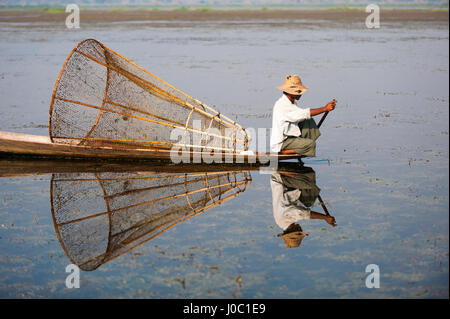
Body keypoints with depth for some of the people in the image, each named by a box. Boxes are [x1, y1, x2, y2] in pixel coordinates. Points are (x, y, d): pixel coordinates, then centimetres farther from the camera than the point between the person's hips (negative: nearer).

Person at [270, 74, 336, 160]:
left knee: (309, 122, 5)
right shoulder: (282, 105, -23)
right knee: (310, 144, -22)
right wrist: (325, 108, -26)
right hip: (280, 143, -10)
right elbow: (305, 114, -27)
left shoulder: (291, 103, 11)